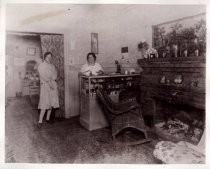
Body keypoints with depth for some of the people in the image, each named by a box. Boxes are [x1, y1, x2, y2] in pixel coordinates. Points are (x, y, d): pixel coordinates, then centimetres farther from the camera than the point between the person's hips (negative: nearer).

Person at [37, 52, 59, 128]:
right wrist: (49, 82, -16)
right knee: (45, 103, -11)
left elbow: (55, 76, 8)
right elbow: (43, 76, -9)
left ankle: (48, 118, 17)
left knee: (51, 103, 6)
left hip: (53, 85, 5)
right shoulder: (41, 66, 2)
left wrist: (50, 78, -11)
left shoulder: (52, 66, 17)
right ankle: (40, 121, -7)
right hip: (45, 85, -5)